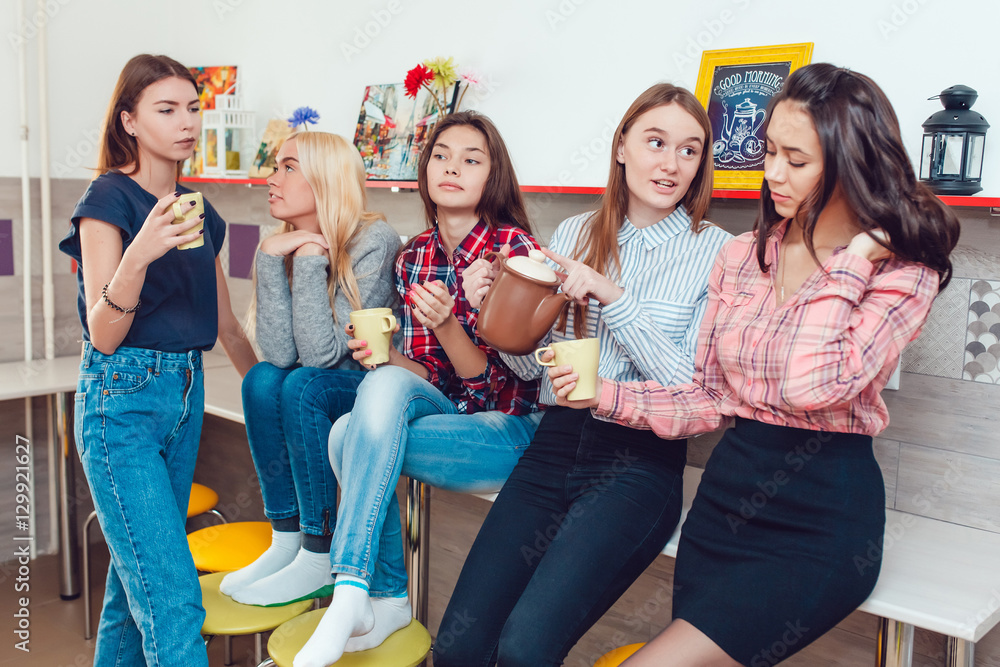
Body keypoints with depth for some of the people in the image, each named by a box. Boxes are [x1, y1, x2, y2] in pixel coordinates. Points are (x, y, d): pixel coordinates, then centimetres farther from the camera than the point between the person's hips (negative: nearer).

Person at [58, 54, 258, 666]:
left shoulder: (201, 213, 12)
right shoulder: (109, 198, -8)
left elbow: (225, 325, 19)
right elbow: (103, 335, -14)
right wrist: (138, 255, -29)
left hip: (186, 396, 7)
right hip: (121, 401, -7)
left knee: (137, 575, 15)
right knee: (172, 594, -9)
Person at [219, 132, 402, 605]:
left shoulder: (374, 242, -20)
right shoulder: (281, 244, -4)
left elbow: (322, 353, -26)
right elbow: (280, 353, -18)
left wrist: (310, 258, -26)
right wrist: (271, 258, -22)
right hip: (318, 397, 6)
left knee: (303, 385, -29)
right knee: (262, 379, -21)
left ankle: (321, 560, -18)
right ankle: (286, 541, -11)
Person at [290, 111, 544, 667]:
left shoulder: (514, 249, -11)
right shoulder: (414, 257, 5)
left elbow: (493, 381, -13)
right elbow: (419, 371, 8)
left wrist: (445, 325, -30)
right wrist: (383, 354, -14)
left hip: (507, 429, -5)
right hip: (445, 409, 5)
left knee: (351, 437, -24)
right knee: (385, 385, -28)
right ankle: (388, 596, -15)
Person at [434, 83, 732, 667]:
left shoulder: (715, 252, -1)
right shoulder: (576, 234, 11)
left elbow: (694, 386, -8)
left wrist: (614, 298, -16)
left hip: (640, 461, -3)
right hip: (555, 446, 4)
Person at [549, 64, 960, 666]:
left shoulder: (903, 273, -6)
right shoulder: (742, 257, 8)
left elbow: (810, 387, -25)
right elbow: (708, 400, 9)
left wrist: (852, 258, -15)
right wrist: (603, 395, -4)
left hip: (821, 518, -5)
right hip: (726, 493, 5)